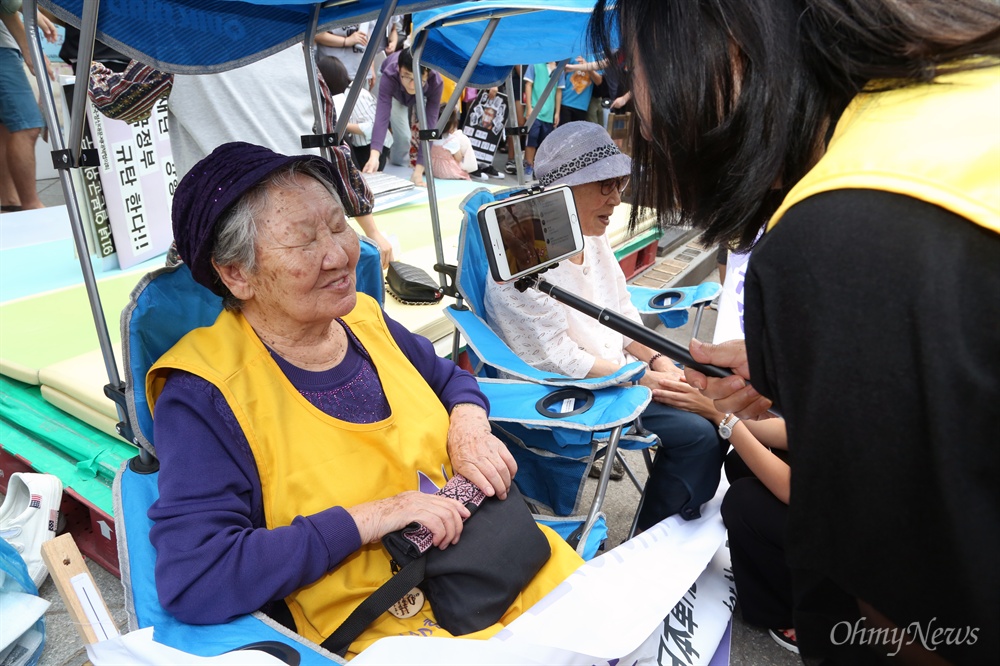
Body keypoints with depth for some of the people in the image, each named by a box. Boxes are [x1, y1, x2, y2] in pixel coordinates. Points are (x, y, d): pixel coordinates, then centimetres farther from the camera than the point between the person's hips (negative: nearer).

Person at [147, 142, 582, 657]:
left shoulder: (364, 319, 4)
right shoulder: (203, 395, -14)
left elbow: (451, 379, 21)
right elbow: (192, 581, -22)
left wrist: (470, 429, -1)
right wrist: (369, 519, -22)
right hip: (391, 629, -5)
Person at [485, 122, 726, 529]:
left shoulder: (593, 237, 6)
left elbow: (623, 314, 12)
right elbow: (555, 360, -22)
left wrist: (659, 361, -4)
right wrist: (643, 380, -19)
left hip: (619, 368, 9)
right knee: (697, 434, -18)